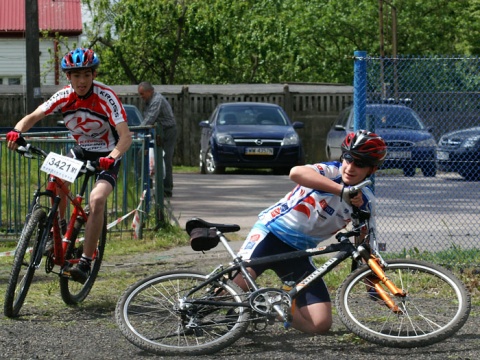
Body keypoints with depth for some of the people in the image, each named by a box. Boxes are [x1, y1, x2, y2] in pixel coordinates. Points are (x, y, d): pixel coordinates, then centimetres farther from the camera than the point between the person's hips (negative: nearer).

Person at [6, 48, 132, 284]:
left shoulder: (105, 97, -24)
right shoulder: (64, 96, -11)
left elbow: (125, 136, -30)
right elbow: (34, 116, -14)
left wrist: (112, 157, -49)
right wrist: (17, 131, -36)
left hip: (107, 155, -4)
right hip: (81, 150, 5)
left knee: (97, 200, -27)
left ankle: (85, 263, -22)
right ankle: (58, 231, 0)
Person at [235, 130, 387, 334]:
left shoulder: (365, 202, 4)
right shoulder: (332, 171, -10)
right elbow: (296, 173, -33)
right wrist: (342, 189, -37)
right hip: (271, 232, -5)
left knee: (321, 324, -8)